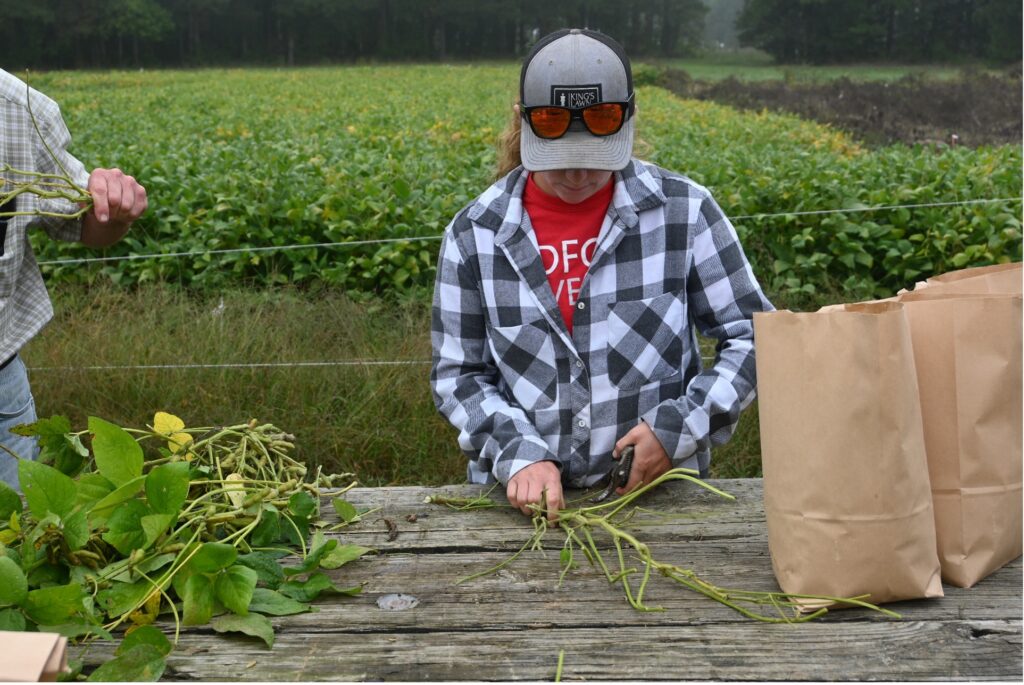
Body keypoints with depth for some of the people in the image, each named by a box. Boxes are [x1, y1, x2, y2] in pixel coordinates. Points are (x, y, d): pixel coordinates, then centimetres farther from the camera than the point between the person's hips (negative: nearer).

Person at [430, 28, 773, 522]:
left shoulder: (683, 210, -3)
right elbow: (457, 373, 5)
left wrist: (681, 427, -9)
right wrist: (518, 453, -11)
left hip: (660, 490, -1)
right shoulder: (473, 235, 0)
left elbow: (754, 336, 3)